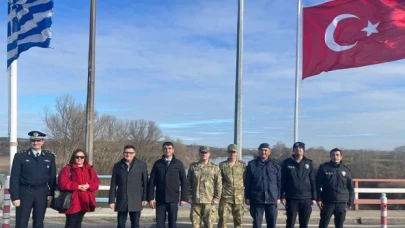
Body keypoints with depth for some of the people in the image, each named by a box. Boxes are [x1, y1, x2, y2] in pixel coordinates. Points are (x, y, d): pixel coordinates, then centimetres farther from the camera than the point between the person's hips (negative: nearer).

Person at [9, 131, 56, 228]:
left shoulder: (50, 156, 5)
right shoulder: (20, 156, -3)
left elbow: (52, 176, 8)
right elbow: (14, 177, -4)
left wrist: (51, 193, 2)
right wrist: (15, 196, -9)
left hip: (42, 192, 2)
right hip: (25, 192, -2)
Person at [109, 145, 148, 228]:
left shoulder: (142, 165, 2)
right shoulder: (117, 166, 6)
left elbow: (145, 183, 2)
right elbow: (113, 185, 6)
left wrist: (145, 198, -3)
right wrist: (112, 200, 2)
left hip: (136, 201, -1)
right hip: (121, 201, 1)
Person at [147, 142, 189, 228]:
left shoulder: (178, 163, 2)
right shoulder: (157, 163, 3)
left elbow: (184, 182, 3)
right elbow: (151, 182, 4)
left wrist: (183, 198, -2)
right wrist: (150, 198, -2)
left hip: (173, 199, -1)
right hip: (160, 199, 1)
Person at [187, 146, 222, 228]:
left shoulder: (215, 168, 5)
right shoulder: (193, 167, 10)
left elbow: (218, 184, 2)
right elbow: (188, 182, 11)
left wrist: (216, 198, -6)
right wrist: (189, 196, 3)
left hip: (209, 201, -2)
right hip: (195, 201, 2)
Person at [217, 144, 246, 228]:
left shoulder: (242, 165, 6)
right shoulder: (222, 165, 4)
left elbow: (246, 181, 8)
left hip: (239, 198, 1)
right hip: (226, 198, -1)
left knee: (239, 221, 8)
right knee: (223, 219, -2)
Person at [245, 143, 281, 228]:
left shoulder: (275, 165, 5)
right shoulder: (251, 164, 2)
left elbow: (279, 182, 6)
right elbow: (247, 182, 3)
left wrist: (278, 197, 2)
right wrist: (247, 197, 0)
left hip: (272, 199, 1)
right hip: (256, 199, -1)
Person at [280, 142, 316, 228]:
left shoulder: (309, 163, 6)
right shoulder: (287, 163, 1)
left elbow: (313, 181, 6)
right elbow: (282, 180, 1)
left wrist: (314, 198, 2)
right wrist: (282, 196, -5)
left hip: (306, 198, 2)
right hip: (291, 198, -2)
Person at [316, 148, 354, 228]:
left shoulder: (346, 170, 6)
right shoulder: (324, 167, -1)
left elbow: (350, 188, 10)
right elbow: (318, 185, -1)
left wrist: (350, 202, 5)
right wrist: (319, 199, -8)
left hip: (342, 203, 2)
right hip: (327, 202, -2)